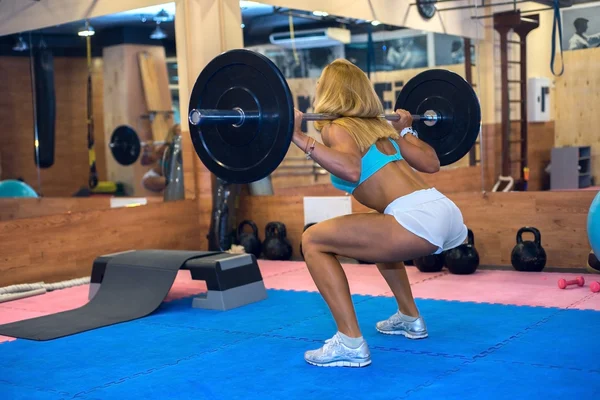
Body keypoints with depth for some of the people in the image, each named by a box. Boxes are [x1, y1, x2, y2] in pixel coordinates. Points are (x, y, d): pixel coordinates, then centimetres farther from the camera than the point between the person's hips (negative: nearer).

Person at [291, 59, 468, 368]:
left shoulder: (335, 128, 2)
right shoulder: (380, 125, 24)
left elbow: (352, 170, -20)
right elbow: (431, 163, 25)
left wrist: (298, 137, -18)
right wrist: (406, 129, 40)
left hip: (419, 221, -9)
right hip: (446, 214, 9)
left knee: (313, 241, -1)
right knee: (380, 235, 38)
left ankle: (351, 344, -4)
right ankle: (410, 319, 42)